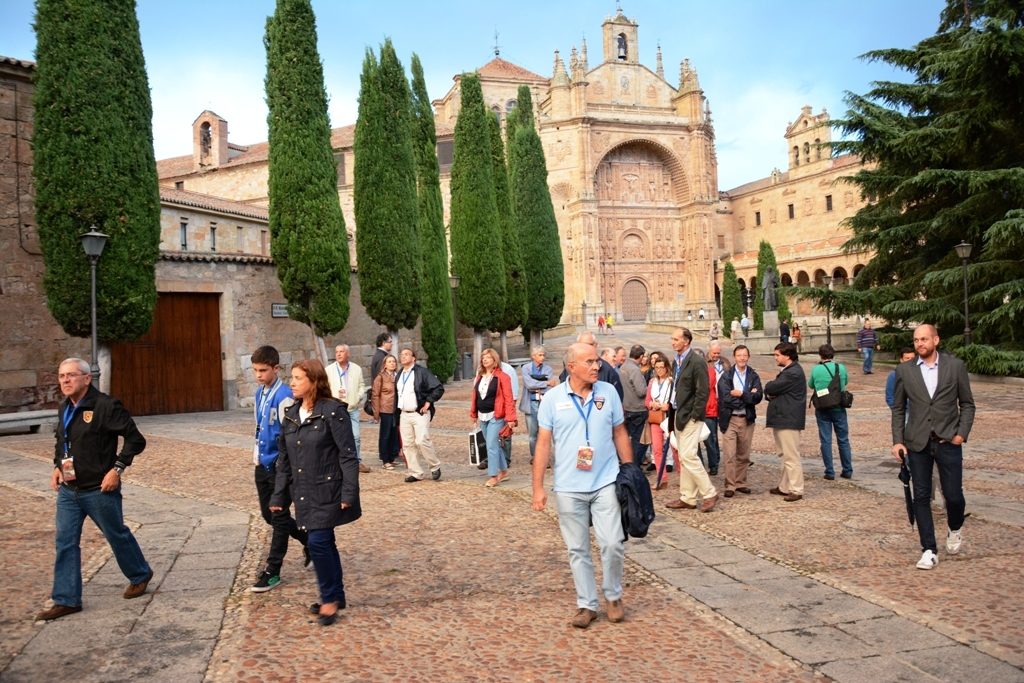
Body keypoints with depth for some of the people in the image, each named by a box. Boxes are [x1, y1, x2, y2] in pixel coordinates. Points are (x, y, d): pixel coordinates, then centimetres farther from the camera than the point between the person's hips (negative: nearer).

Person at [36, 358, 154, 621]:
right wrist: (57, 466, 8)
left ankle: (140, 575, 33)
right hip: (68, 490, 6)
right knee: (65, 543, 5)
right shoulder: (64, 408, 6)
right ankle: (66, 600, 15)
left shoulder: (106, 406, -17)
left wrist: (117, 468, -21)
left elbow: (136, 440, -16)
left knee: (117, 535, 11)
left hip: (99, 490, -6)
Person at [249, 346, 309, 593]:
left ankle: (272, 571, 11)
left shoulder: (284, 396, -18)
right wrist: (257, 454, 19)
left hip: (280, 466, -9)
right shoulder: (260, 392, 8)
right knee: (269, 515, 16)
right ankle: (309, 541, 34)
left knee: (279, 517, 1)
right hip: (263, 464, 9)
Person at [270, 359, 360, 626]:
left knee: (318, 542, -9)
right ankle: (336, 595, 28)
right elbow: (284, 460, 12)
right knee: (324, 543, 14)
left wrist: (349, 494, -18)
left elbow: (348, 455, -14)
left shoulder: (333, 411, -13)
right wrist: (279, 496, 11)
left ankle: (330, 598, 9)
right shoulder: (291, 415, 7)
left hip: (328, 492, -6)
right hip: (304, 494, 7)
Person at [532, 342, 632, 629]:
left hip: (606, 482, 1)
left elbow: (620, 434, 9)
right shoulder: (553, 398, -3)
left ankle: (613, 596, 21)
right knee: (578, 549, 8)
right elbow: (543, 443, -1)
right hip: (569, 487, 0)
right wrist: (538, 488, -4)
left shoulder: (608, 392, 1)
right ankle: (586, 604, 22)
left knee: (612, 543, -3)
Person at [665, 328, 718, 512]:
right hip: (679, 415, 9)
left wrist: (693, 417, -17)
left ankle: (709, 493, 1)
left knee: (688, 456, -12)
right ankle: (687, 498, 19)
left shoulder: (697, 362, -13)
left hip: (690, 417, -9)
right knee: (683, 458, 12)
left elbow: (702, 393, -16)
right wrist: (674, 414, 10)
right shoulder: (677, 361, 13)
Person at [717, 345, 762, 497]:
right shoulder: (726, 376, -1)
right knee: (729, 455, -6)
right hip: (729, 419, -3)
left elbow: (758, 397, -6)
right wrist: (748, 396, -9)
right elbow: (725, 397, -13)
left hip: (747, 419, 3)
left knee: (744, 455, 10)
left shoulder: (754, 376, 7)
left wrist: (740, 394, -14)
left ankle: (740, 483, 21)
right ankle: (730, 486, 1)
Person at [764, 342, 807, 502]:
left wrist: (769, 388, 1)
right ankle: (784, 487, 23)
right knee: (785, 455, 15)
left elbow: (770, 388, -21)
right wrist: (771, 394, -6)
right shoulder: (787, 371, 18)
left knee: (791, 456, -5)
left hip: (789, 421, -11)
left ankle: (796, 490, 0)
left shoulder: (793, 373, -17)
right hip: (781, 419, 11)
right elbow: (770, 390, 16)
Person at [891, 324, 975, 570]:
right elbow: (898, 408, 8)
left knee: (953, 495, 0)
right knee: (921, 497, 1)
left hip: (948, 440, -1)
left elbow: (967, 403, 6)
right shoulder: (904, 370, 3)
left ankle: (954, 528, 34)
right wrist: (897, 441, 0)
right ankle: (929, 550, 11)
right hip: (917, 443, 1)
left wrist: (962, 433, -6)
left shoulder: (955, 366, 1)